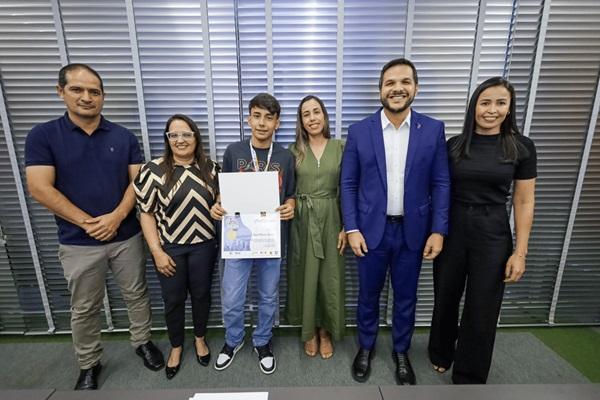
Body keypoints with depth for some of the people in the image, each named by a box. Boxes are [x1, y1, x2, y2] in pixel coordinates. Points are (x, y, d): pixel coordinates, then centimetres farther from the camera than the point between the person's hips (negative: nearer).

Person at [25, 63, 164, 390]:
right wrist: (87, 223, -15)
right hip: (78, 243, -1)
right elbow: (40, 189, -10)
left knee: (136, 295, 15)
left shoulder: (124, 137, 1)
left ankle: (142, 342, 38)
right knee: (84, 308, 15)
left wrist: (116, 216, -17)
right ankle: (89, 365, 37)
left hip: (127, 236, 1)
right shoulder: (42, 136, -3)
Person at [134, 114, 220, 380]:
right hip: (170, 247, -1)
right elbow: (146, 213, -7)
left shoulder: (210, 168, 0)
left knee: (201, 294, 16)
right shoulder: (154, 170, -8)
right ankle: (176, 347, 39)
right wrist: (157, 251, -10)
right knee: (173, 299, 14)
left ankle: (200, 338, 42)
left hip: (203, 245, 2)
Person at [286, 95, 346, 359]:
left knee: (330, 277, 10)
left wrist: (346, 227, -4)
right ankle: (309, 332, 34)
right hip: (302, 220, 0)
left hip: (331, 219, 0)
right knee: (305, 276, 10)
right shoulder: (294, 150, 2)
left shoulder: (340, 147, 1)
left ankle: (325, 331, 35)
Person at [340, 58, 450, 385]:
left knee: (406, 297, 17)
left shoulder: (433, 130, -1)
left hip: (412, 231, 1)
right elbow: (348, 184, -2)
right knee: (368, 294, 16)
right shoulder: (359, 131, -3)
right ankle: (366, 347, 41)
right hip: (371, 230, 0)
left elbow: (441, 183, 1)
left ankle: (401, 352, 42)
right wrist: (351, 228, -7)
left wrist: (438, 230, -5)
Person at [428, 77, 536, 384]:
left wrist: (520, 252, -5)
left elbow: (524, 203, -1)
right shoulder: (454, 144, 1)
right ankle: (441, 353, 44)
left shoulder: (522, 147, -3)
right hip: (452, 233, 2)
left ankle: (468, 378, 33)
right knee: (445, 300, 16)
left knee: (482, 312, 8)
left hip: (493, 237, -1)